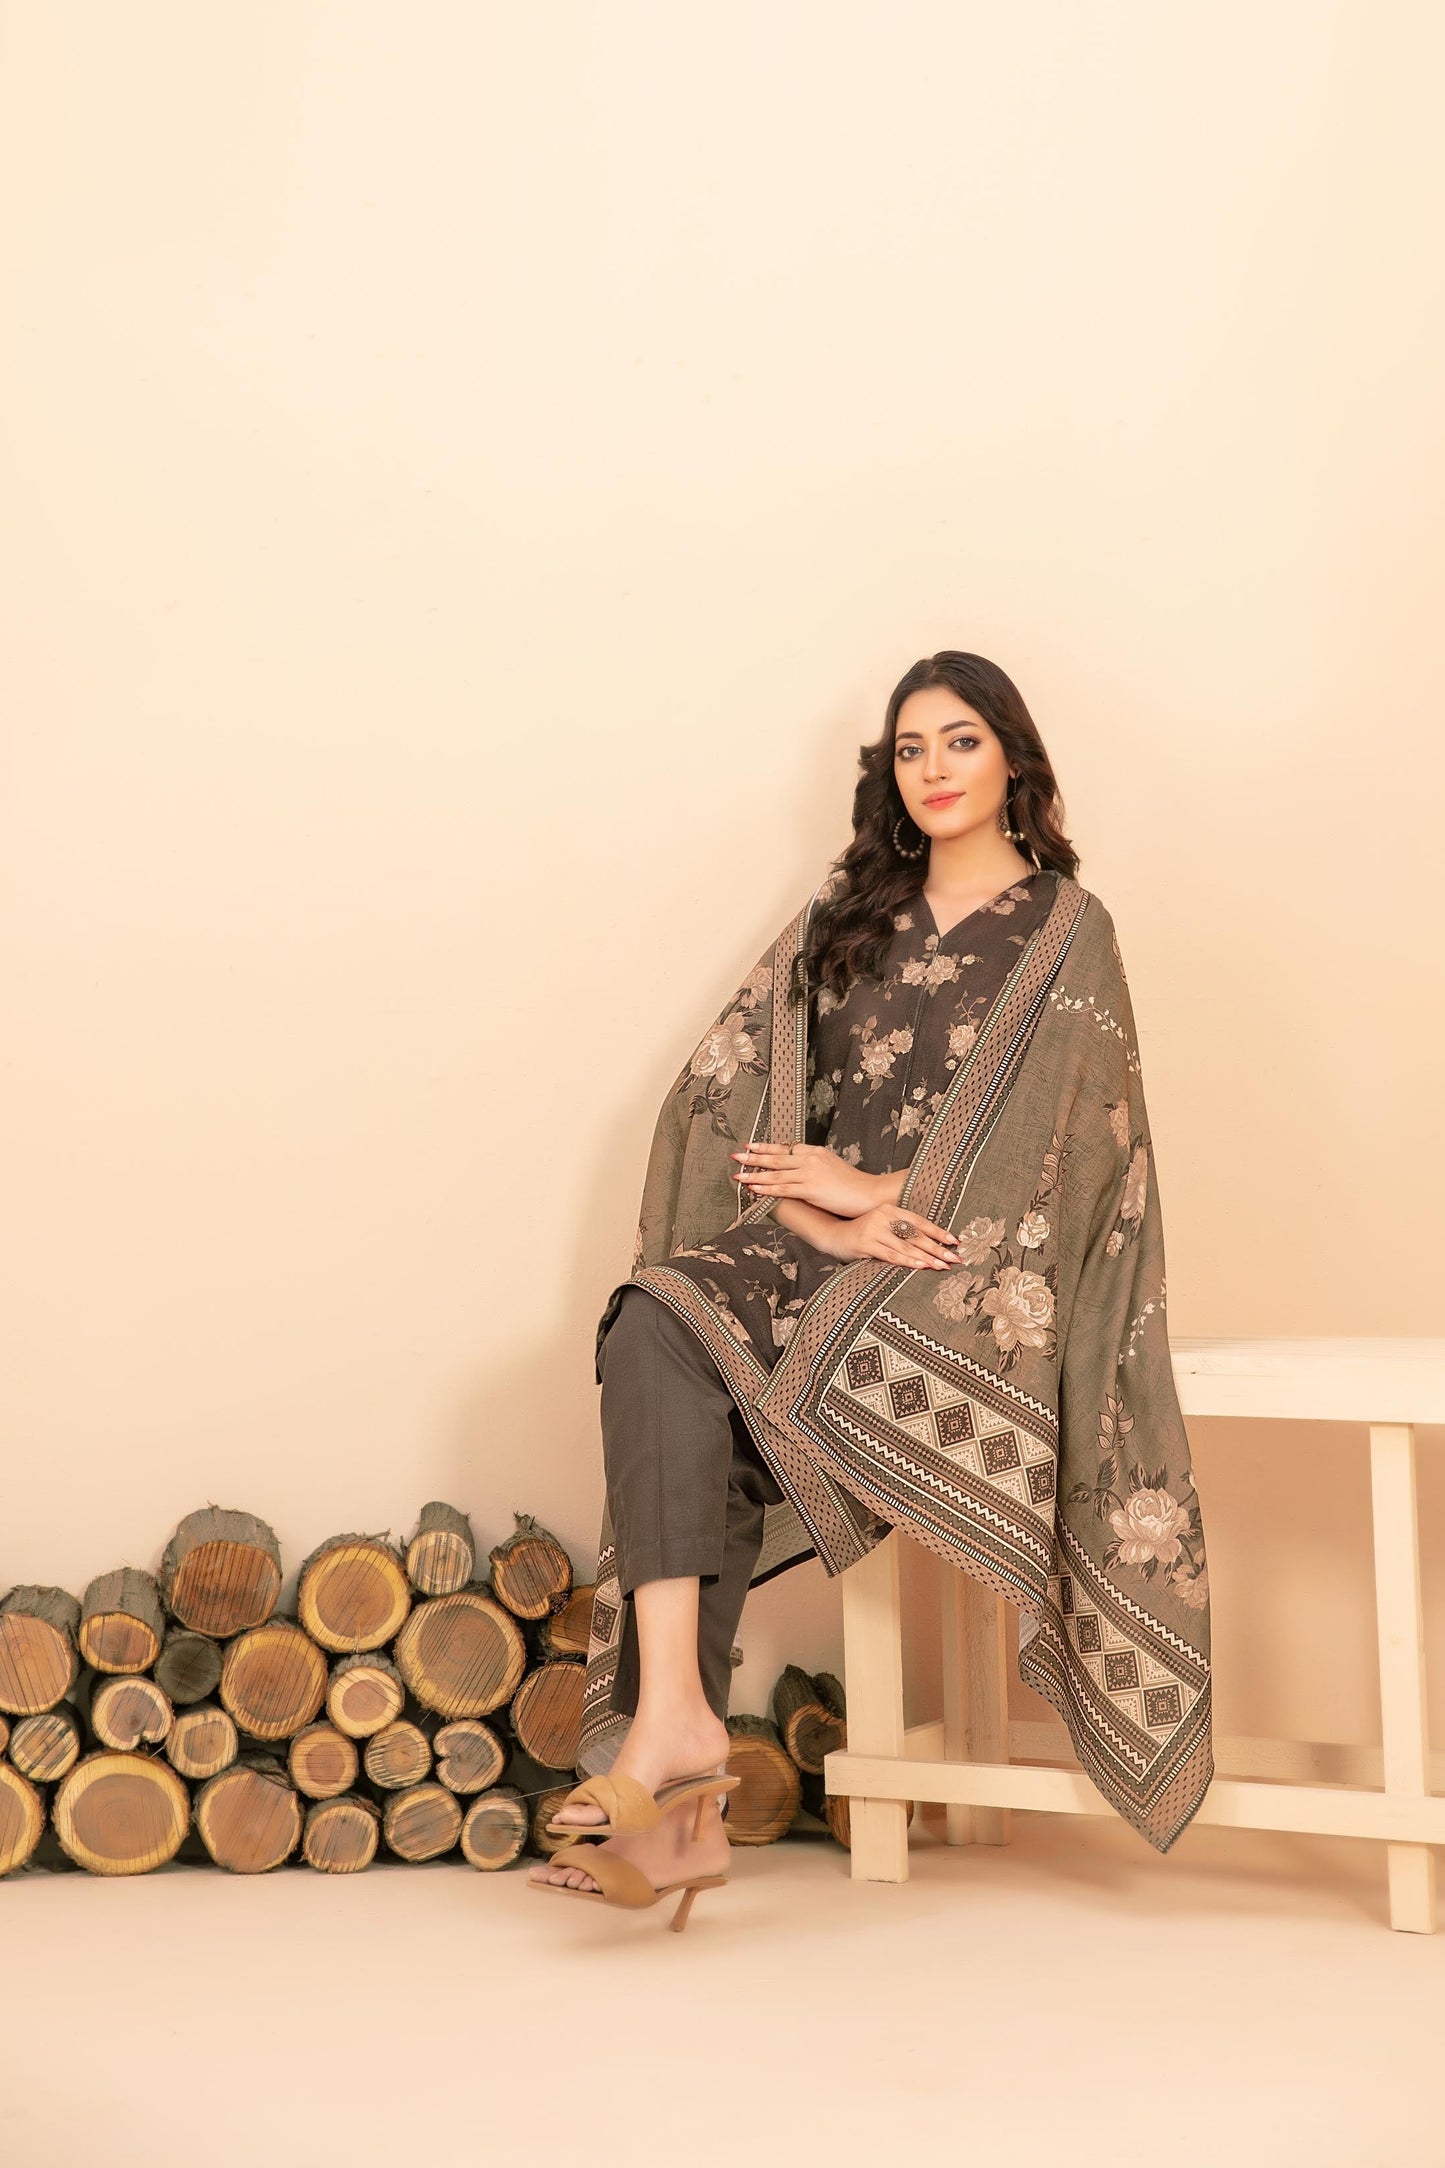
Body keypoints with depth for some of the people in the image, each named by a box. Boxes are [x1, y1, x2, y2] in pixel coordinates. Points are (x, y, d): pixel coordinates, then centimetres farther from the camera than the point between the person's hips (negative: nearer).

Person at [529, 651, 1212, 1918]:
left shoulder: (1065, 932, 8)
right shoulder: (846, 918, 20)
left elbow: (1060, 1145, -3)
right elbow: (736, 1093, 8)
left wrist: (873, 1187, -6)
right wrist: (822, 1220, -9)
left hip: (977, 1263, -4)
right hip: (825, 1243, 4)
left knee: (722, 1399, -31)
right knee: (655, 1327, -30)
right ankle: (681, 1770, -36)